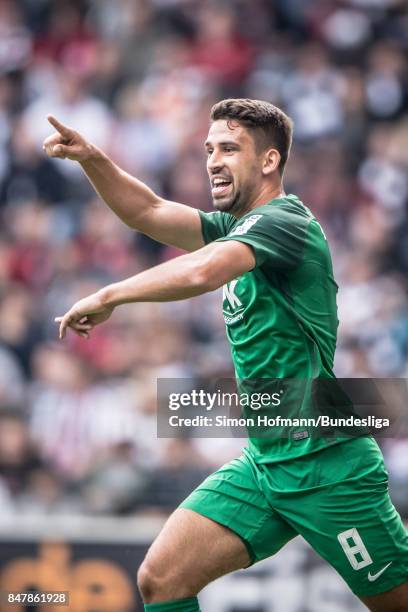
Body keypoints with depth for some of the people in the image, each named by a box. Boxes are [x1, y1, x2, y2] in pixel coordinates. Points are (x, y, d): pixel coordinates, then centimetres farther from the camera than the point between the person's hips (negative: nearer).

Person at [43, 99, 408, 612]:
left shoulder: (284, 221, -15)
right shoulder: (240, 227, 13)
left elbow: (204, 270, -32)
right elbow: (149, 213, 11)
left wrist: (108, 296, -23)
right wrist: (90, 158, -4)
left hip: (326, 468, -8)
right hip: (263, 463, 8)